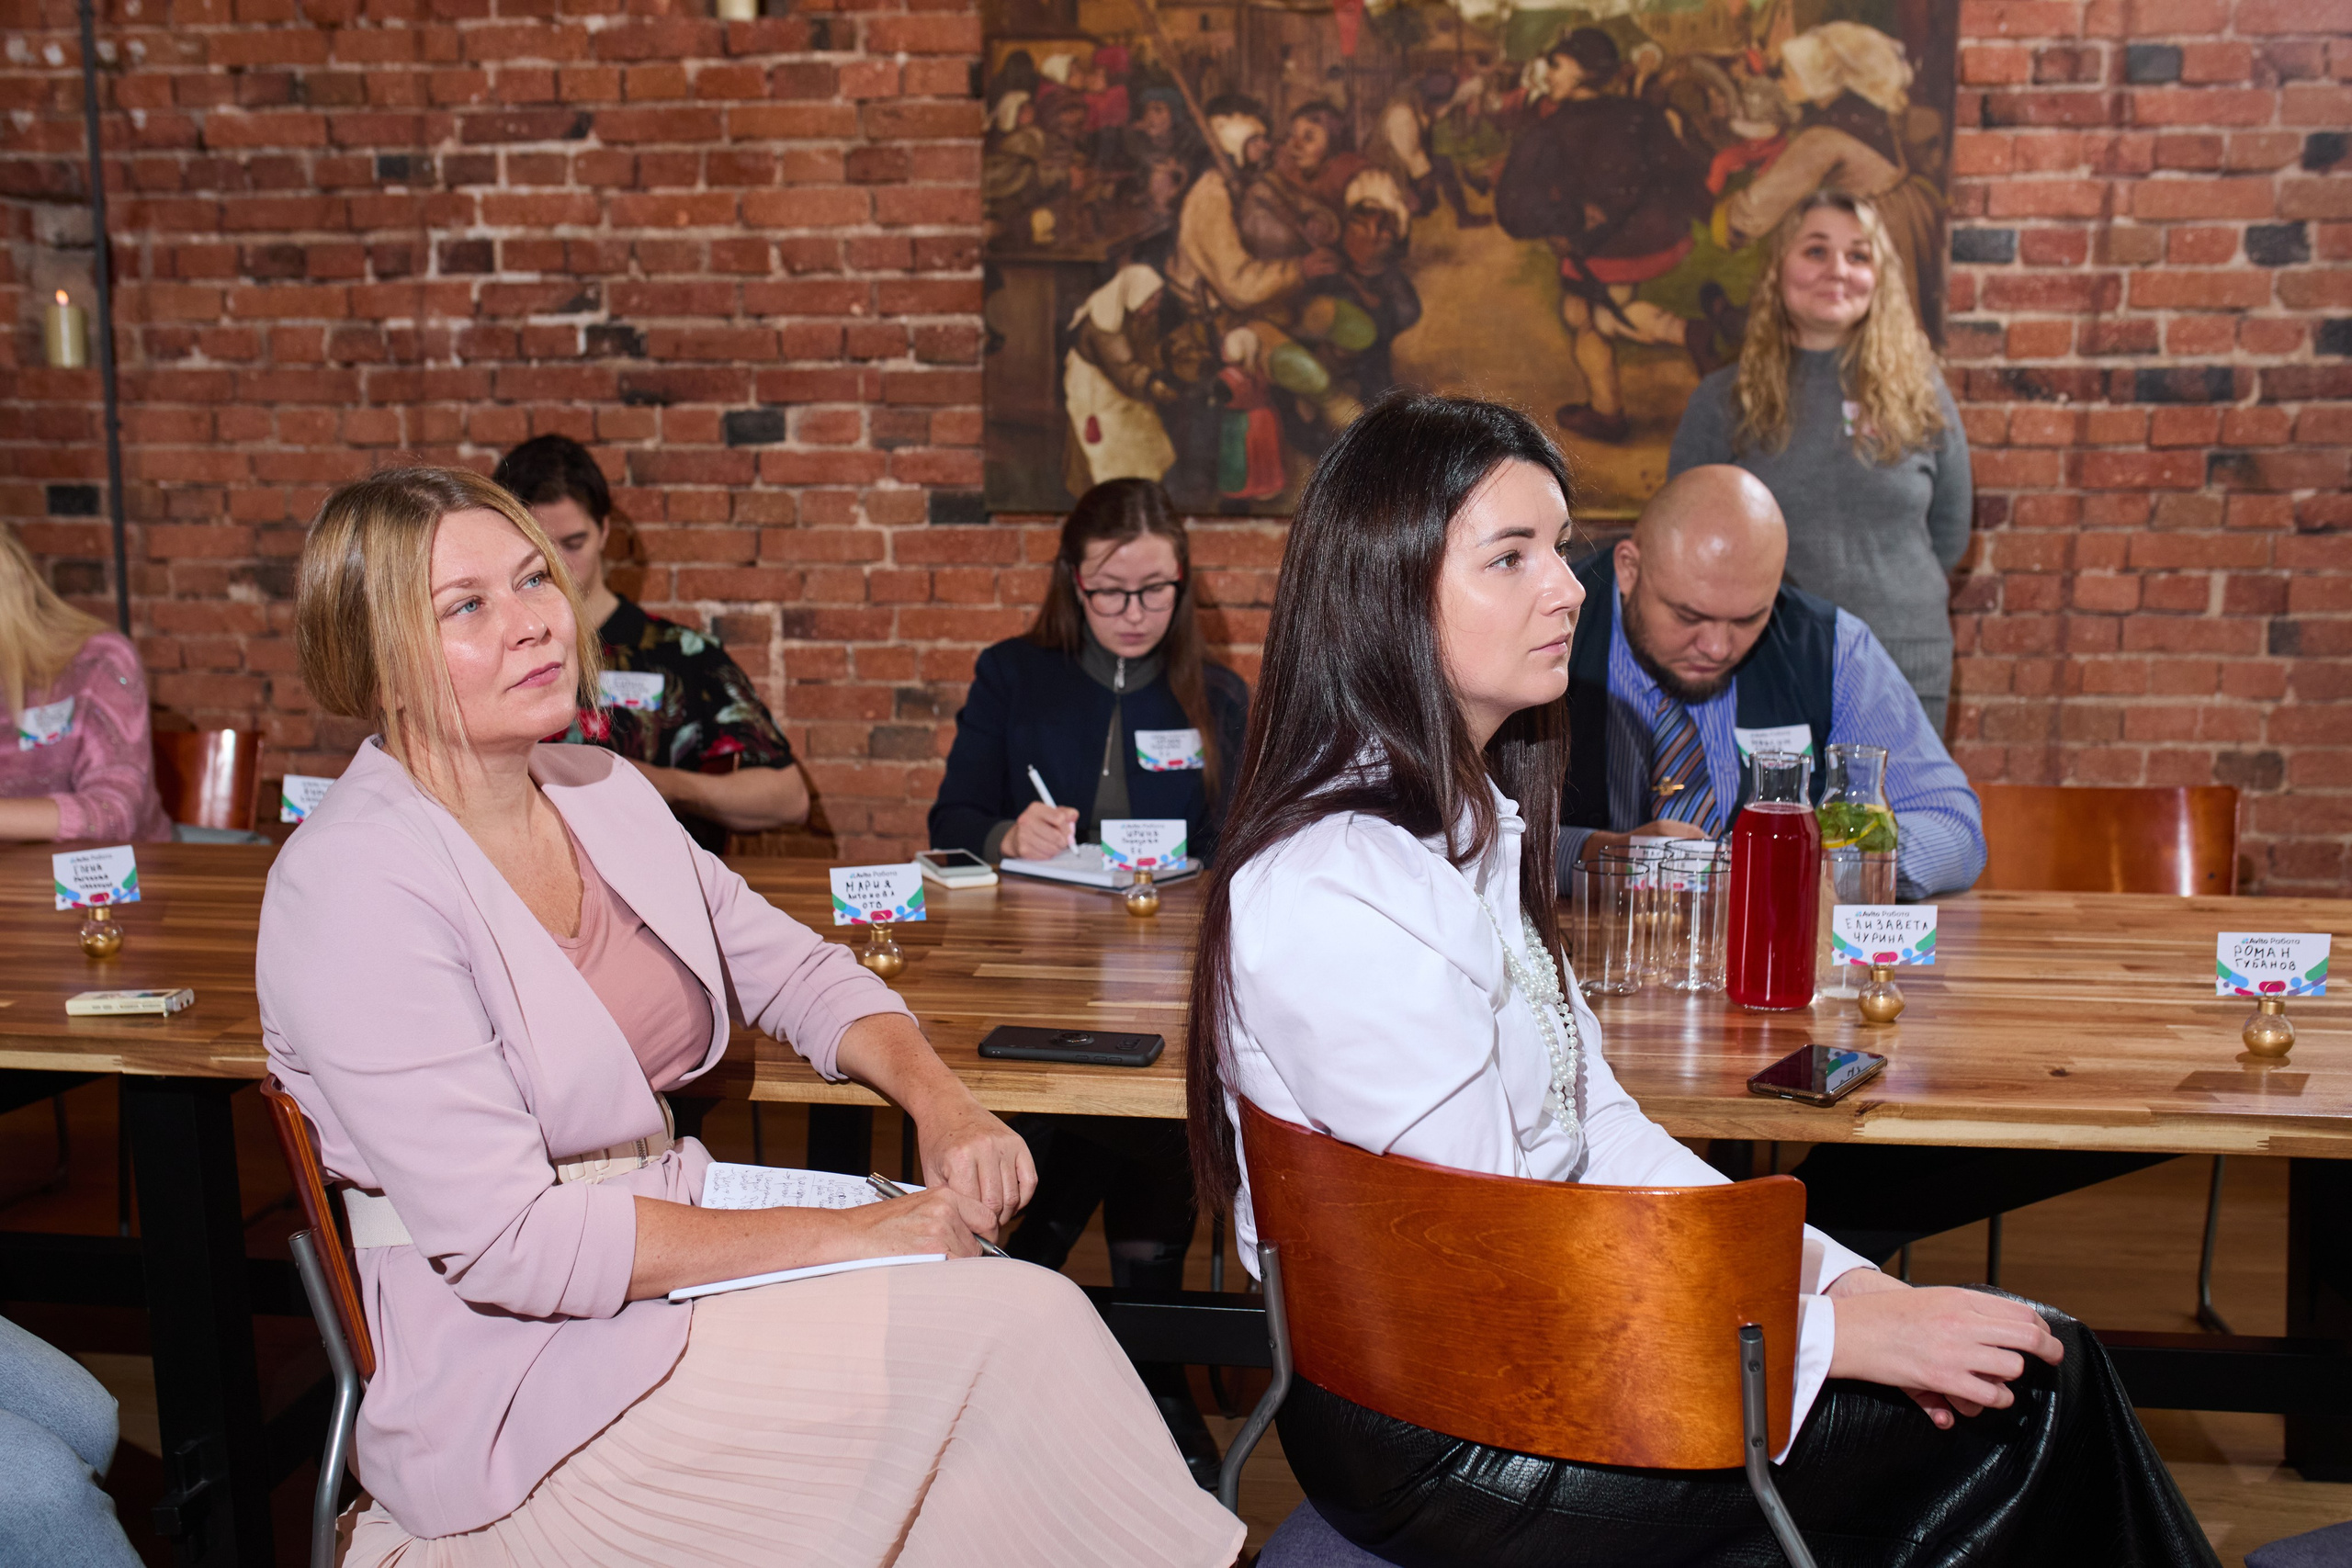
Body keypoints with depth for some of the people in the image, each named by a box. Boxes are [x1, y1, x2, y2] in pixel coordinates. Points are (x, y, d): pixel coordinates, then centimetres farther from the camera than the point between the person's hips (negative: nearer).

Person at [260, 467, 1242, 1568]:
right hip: (515, 1396, -6)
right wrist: (840, 1237, -20)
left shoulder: (603, 794, 5)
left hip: (670, 1260, 7)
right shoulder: (353, 886, -17)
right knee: (1013, 1326, -18)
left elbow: (795, 970, 15)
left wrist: (939, 1101, -5)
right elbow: (503, 1242, -21)